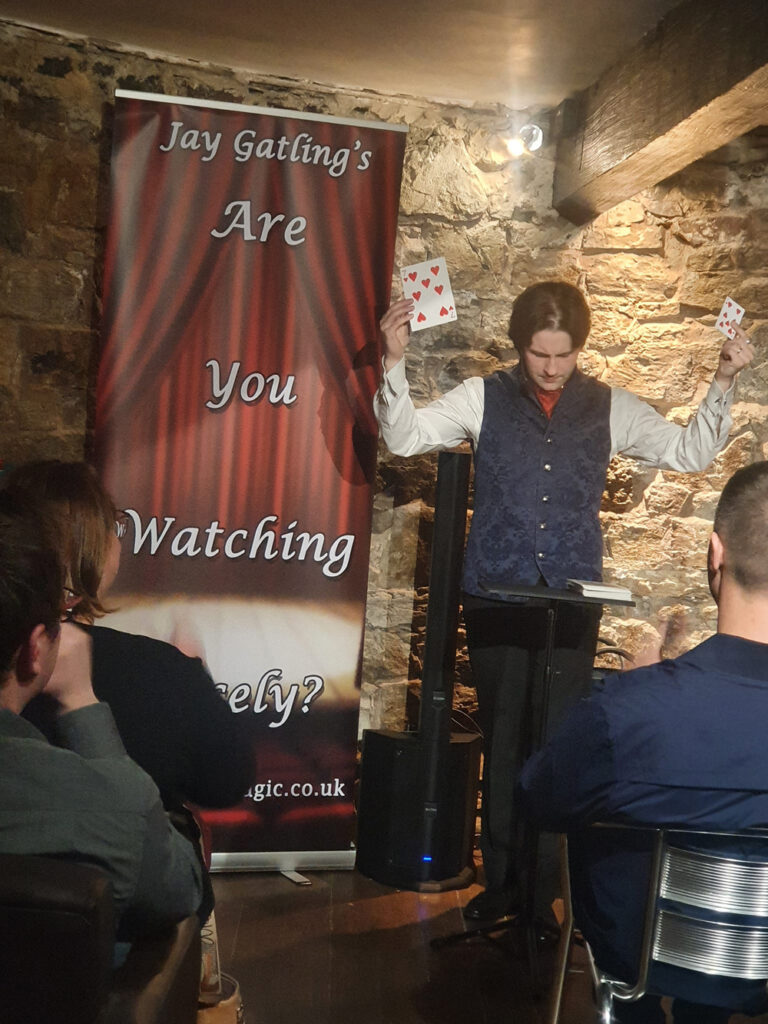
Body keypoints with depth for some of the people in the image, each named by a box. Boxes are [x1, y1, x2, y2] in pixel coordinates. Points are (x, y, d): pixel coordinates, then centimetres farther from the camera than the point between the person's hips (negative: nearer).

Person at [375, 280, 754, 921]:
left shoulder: (610, 408, 7)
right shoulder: (484, 398, 4)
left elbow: (691, 453, 9)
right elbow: (404, 437, -1)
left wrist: (723, 381, -2)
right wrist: (395, 363, -15)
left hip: (573, 600, 1)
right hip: (496, 597, 0)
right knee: (503, 737, 5)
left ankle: (540, 887, 16)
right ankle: (502, 880, 19)